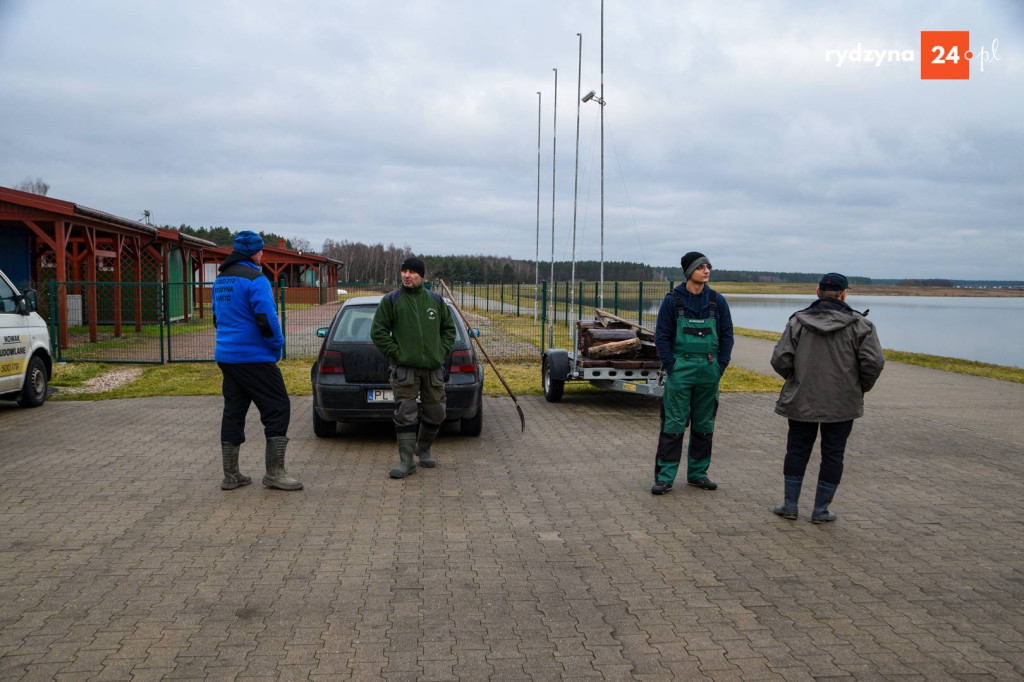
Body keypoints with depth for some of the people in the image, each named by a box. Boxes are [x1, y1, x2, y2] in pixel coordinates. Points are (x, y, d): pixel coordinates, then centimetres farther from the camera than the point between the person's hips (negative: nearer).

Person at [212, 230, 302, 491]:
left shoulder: (220, 280, 15)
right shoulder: (255, 279, -13)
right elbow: (267, 319, -20)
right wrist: (277, 345, -5)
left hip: (225, 356, 9)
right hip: (254, 358, -9)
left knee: (233, 411, 12)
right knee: (278, 409, -2)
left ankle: (230, 475, 16)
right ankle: (274, 472, -1)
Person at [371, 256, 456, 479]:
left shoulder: (436, 300, 10)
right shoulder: (391, 300, 2)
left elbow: (449, 328, 19)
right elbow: (378, 331, 1)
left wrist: (442, 351, 6)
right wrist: (395, 353, -7)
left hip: (433, 368, 3)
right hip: (404, 368, -3)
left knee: (435, 414, 10)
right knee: (405, 415, -6)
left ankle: (423, 449, 32)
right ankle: (406, 461, 1)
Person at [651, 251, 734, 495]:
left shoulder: (717, 301, 4)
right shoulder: (673, 300, -3)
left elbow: (727, 335, 9)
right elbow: (661, 336, -1)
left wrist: (721, 366, 0)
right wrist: (671, 367, -8)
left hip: (709, 371, 3)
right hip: (680, 371, -3)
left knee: (704, 425, 11)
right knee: (673, 424, -3)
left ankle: (697, 473, 23)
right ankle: (664, 477, 3)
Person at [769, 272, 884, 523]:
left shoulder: (798, 321, -1)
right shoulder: (859, 324, -4)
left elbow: (780, 359, -7)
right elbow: (874, 362, -11)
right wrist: (863, 387, 6)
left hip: (801, 400, 2)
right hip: (842, 404, -1)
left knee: (797, 450, 13)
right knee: (832, 454, 9)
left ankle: (790, 505, 18)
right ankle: (821, 510, 13)